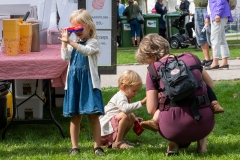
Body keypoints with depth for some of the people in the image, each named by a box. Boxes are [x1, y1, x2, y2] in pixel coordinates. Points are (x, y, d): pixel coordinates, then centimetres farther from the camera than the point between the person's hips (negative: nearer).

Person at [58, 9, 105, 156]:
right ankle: (75, 147, 15)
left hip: (89, 83, -5)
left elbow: (86, 50, -26)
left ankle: (97, 146, 3)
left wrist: (70, 42, -37)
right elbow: (65, 57, -2)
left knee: (93, 116, -2)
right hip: (74, 83, 5)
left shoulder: (93, 42, -5)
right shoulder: (73, 44, 11)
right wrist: (64, 42, -10)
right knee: (75, 117, 9)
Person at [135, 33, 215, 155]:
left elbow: (151, 109, 2)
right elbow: (211, 85, 21)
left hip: (174, 127, -2)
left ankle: (173, 143, 11)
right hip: (205, 125, 2)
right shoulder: (191, 58, 12)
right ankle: (201, 139, 18)